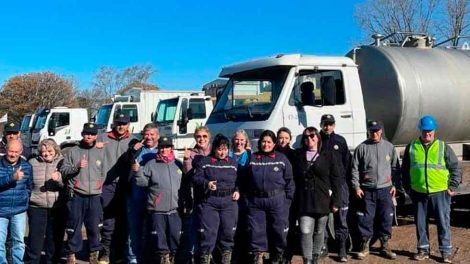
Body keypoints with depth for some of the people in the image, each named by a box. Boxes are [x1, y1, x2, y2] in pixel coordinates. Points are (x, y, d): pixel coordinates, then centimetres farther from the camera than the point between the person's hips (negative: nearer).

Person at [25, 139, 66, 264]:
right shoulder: (32, 163, 5)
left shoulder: (63, 163, 2)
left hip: (58, 208, 0)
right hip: (37, 208, 0)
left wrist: (59, 179, -23)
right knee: (35, 237, 1)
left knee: (55, 238, 10)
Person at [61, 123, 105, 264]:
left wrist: (100, 186, 7)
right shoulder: (73, 151, 4)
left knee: (94, 227, 6)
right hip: (76, 196, -2)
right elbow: (63, 171, 1)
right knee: (74, 227, 1)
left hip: (95, 196, 2)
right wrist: (76, 166, -14)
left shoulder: (101, 152, 10)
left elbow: (104, 173, 17)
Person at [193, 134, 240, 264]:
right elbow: (196, 178, -3)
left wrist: (237, 191, 1)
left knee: (228, 232, 5)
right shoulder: (204, 161, 3)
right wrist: (207, 184, -21)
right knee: (208, 232, -4)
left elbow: (239, 180, 19)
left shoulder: (233, 163, 12)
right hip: (208, 201, -3)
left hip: (229, 202, 3)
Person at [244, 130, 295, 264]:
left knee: (279, 229, 4)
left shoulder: (281, 158, 4)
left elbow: (289, 180, 3)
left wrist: (288, 199, -3)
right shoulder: (252, 158, 9)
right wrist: (247, 197, 3)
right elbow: (245, 181, 10)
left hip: (277, 200, -1)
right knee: (256, 229, 3)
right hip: (255, 200, 1)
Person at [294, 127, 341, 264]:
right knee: (306, 232, -8)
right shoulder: (298, 155, 6)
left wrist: (335, 201, -5)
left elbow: (336, 179, -1)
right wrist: (296, 199, 3)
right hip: (304, 202, 0)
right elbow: (295, 178, 9)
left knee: (319, 232, 11)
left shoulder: (329, 155, 1)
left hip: (323, 201, 0)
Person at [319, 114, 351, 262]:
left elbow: (347, 163, 9)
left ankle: (342, 249, 6)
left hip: (340, 185, 0)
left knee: (341, 218, 0)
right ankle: (323, 246, 17)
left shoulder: (340, 141, 9)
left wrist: (346, 182, 2)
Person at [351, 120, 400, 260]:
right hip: (367, 191, -1)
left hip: (385, 190, 2)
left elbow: (395, 167, 11)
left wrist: (395, 185, 4)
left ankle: (385, 246, 20)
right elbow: (355, 169, 1)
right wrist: (356, 187, -5)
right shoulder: (361, 148, -1)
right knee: (365, 219, 2)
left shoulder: (389, 147, 6)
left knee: (386, 218, 6)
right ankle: (365, 246, 15)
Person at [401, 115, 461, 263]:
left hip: (440, 192, -2)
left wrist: (452, 187, -1)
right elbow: (405, 169, 11)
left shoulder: (443, 147, 0)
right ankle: (423, 250, 22)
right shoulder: (411, 147, 4)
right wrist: (407, 187, 9)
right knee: (420, 223, 10)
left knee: (443, 222, 3)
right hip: (418, 193, 2)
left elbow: (456, 168, 3)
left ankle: (446, 251, 13)